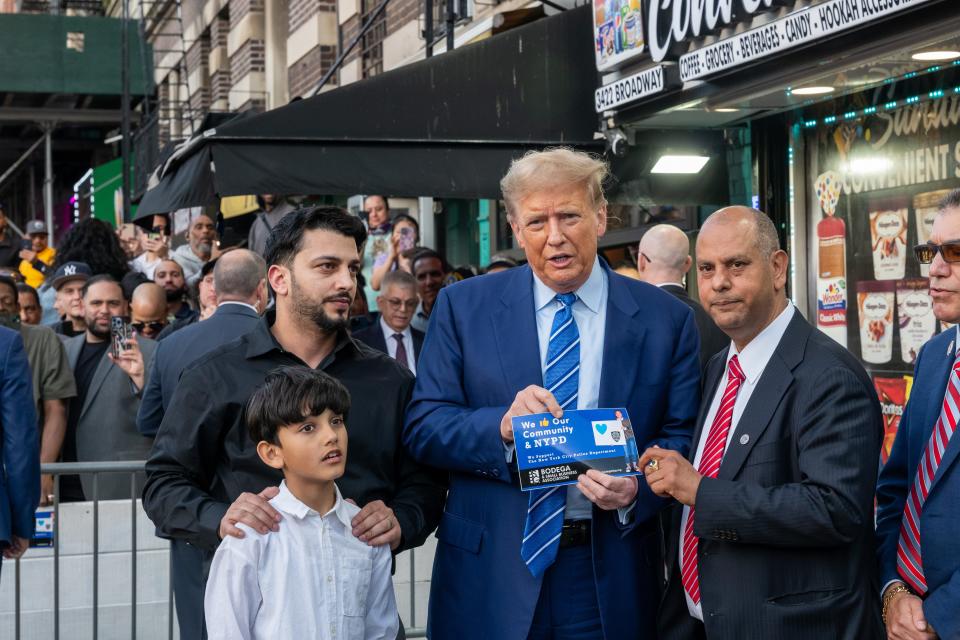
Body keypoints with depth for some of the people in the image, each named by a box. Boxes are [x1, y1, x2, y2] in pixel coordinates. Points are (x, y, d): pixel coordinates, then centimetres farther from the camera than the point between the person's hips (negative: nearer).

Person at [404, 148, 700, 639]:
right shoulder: (463, 307, 0)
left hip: (611, 579, 0)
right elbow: (421, 429, -4)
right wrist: (501, 427, -22)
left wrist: (638, 488, -19)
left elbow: (682, 436, 1)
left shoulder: (665, 318, 1)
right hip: (491, 575, 0)